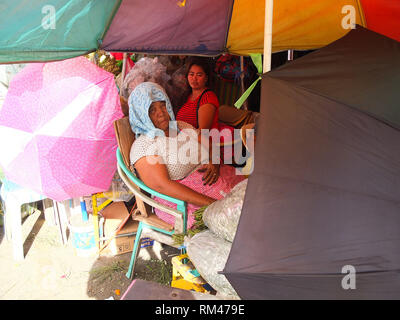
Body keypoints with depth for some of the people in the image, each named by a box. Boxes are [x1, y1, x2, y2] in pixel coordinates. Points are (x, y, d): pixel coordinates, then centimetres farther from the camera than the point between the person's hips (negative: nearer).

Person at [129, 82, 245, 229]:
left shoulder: (183, 126, 17)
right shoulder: (142, 146, -6)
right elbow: (163, 185, -18)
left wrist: (214, 164, -7)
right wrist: (210, 203, -25)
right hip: (181, 201, -7)